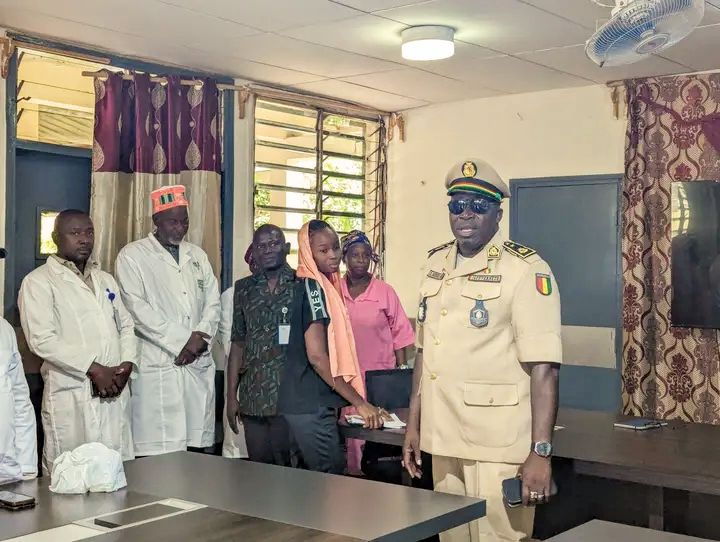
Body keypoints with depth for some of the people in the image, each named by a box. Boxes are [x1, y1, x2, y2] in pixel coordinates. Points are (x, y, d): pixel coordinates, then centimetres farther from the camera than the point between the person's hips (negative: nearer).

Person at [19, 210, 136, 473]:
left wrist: (126, 365, -1)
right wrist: (94, 370, -14)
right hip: (71, 397, -5)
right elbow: (42, 339, -12)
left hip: (115, 393, 5)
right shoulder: (38, 282, -1)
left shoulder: (105, 280, 20)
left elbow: (126, 325, 19)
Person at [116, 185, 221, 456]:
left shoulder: (198, 255, 17)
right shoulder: (132, 256, 0)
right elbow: (138, 309, -10)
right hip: (158, 367, -5)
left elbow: (213, 303, 13)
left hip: (199, 365, 5)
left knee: (197, 448, 5)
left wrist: (199, 338, -6)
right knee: (160, 455, -7)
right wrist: (183, 340, -12)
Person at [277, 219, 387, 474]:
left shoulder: (324, 286, 13)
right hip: (312, 406, -9)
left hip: (312, 402, 9)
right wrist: (359, 402, -17)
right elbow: (317, 356, -20)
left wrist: (345, 402, 14)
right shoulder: (312, 287, -13)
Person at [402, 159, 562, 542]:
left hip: (498, 445, -6)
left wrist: (540, 452, -21)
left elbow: (543, 367, -16)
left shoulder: (526, 269, -11)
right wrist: (414, 424, 15)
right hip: (443, 439, 6)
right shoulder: (436, 265, 10)